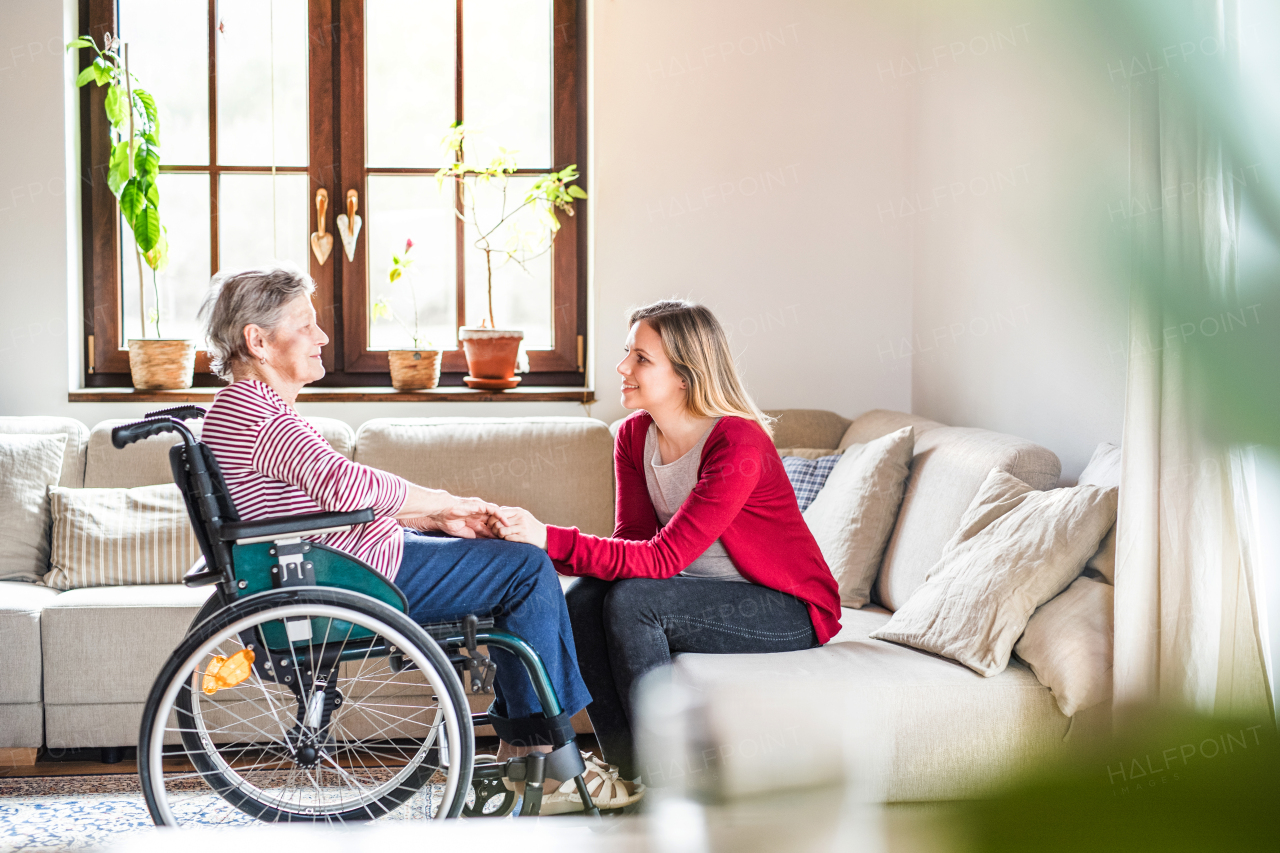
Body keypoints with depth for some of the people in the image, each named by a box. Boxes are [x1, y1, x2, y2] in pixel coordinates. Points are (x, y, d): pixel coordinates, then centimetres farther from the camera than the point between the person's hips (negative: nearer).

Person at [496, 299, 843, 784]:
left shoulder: (739, 444, -26)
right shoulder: (635, 436, -1)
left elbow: (663, 557, -30)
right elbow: (634, 542, -6)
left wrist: (551, 540, -37)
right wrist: (536, 540, -24)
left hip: (791, 611, -7)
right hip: (711, 598, 7)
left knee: (631, 600, -27)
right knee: (583, 598, -17)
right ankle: (625, 768, -10)